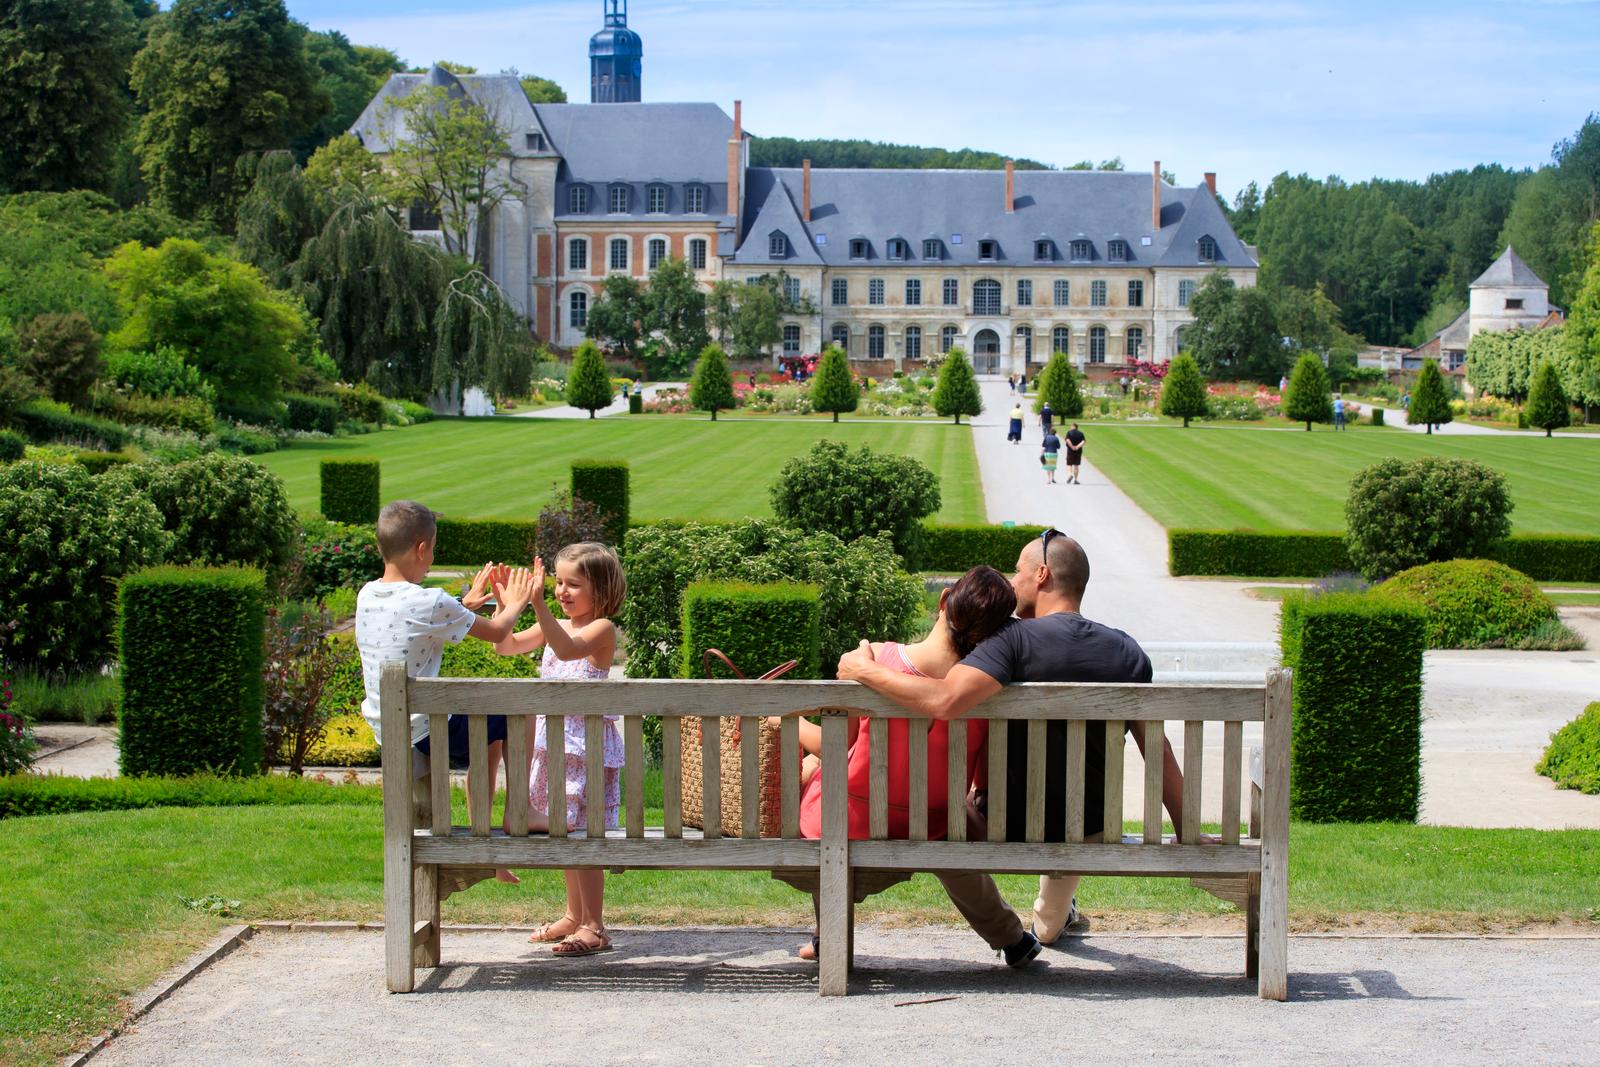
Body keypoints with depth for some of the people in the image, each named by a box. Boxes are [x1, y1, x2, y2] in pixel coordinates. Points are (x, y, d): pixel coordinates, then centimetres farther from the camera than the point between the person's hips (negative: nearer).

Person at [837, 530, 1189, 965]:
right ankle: (1050, 923, 57)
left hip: (1012, 832, -5)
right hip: (1089, 836, 5)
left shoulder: (1016, 639, -21)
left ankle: (1010, 938, 30)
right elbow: (1158, 753, -2)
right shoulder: (1126, 652, -5)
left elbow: (943, 701, -34)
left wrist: (865, 670, -20)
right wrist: (1186, 834, 7)